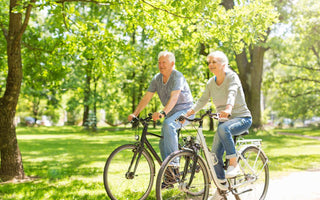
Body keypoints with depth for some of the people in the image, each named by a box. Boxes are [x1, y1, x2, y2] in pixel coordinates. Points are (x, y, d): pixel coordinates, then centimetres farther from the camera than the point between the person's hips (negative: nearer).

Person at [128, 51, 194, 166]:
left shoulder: (177, 76, -18)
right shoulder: (157, 78, 3)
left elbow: (174, 97, -33)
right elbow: (147, 97, 0)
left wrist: (163, 113, -48)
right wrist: (135, 114, -11)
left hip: (185, 110, -7)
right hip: (171, 113, 8)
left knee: (168, 124, -35)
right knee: (163, 143, 3)